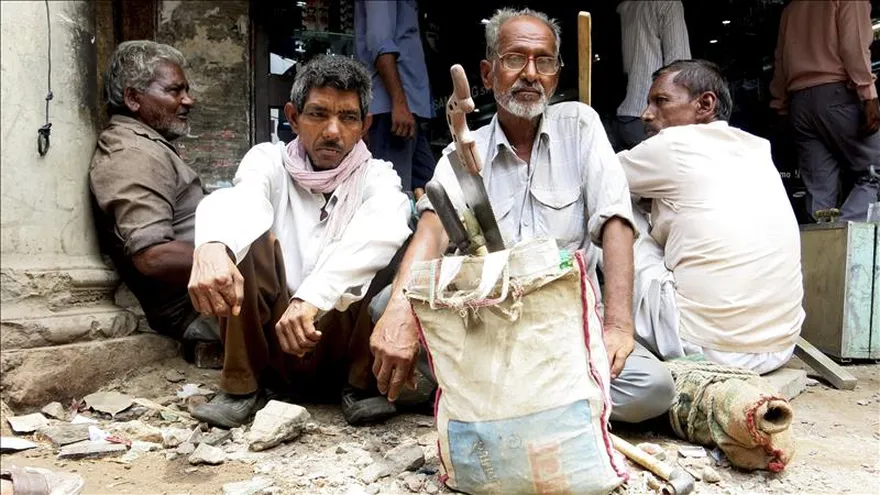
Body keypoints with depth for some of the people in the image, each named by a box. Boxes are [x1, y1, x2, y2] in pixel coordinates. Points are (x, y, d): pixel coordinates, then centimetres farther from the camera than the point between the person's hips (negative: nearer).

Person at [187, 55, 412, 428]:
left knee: (390, 248, -22)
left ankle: (362, 386, -7)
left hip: (345, 342, 0)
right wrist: (211, 246, -49)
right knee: (248, 234, -20)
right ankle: (241, 385, -8)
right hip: (270, 339, 1)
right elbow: (238, 200, -25)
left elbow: (384, 229, -27)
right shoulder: (270, 159, 1)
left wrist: (313, 296, -42)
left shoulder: (377, 176, -1)